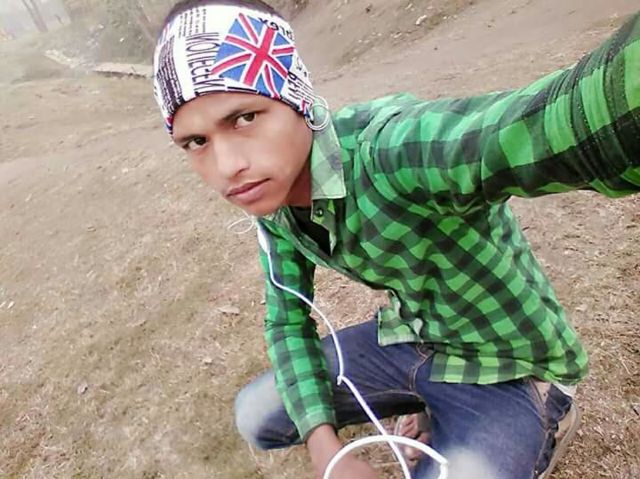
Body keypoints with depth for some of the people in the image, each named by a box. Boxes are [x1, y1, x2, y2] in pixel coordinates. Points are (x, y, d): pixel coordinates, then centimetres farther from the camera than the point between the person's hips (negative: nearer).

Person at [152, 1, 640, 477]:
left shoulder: (395, 146, -35)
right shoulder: (271, 197, -10)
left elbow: (581, 118, -54)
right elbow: (287, 322, -2)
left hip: (507, 369, -5)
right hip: (408, 339, 6)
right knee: (255, 418, 6)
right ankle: (430, 409, 21)